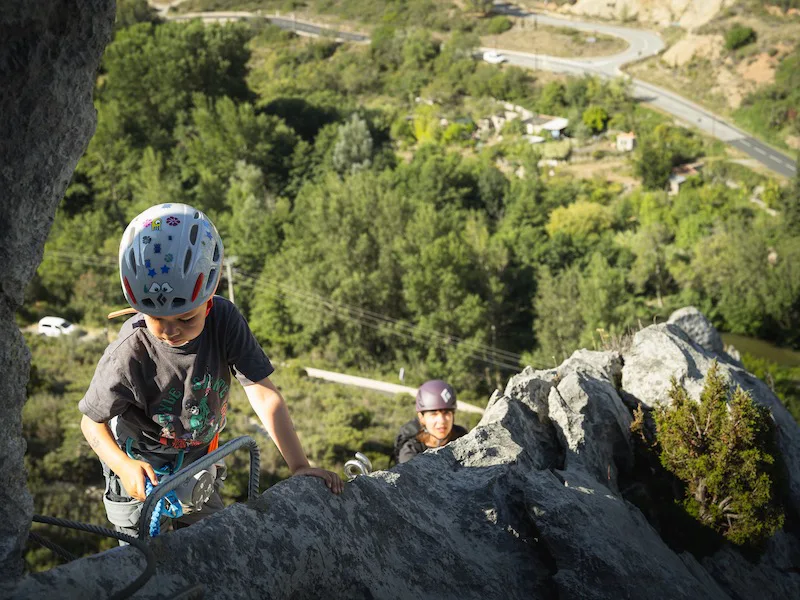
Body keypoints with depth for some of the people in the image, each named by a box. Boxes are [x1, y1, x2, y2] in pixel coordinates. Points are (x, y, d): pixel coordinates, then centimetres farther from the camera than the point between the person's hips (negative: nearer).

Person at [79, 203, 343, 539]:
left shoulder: (224, 320, -26)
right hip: (139, 469, -3)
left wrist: (300, 467, -32)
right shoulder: (128, 354, -32)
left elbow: (264, 395, -26)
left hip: (195, 461, 3)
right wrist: (123, 465, -36)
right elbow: (93, 422, -17)